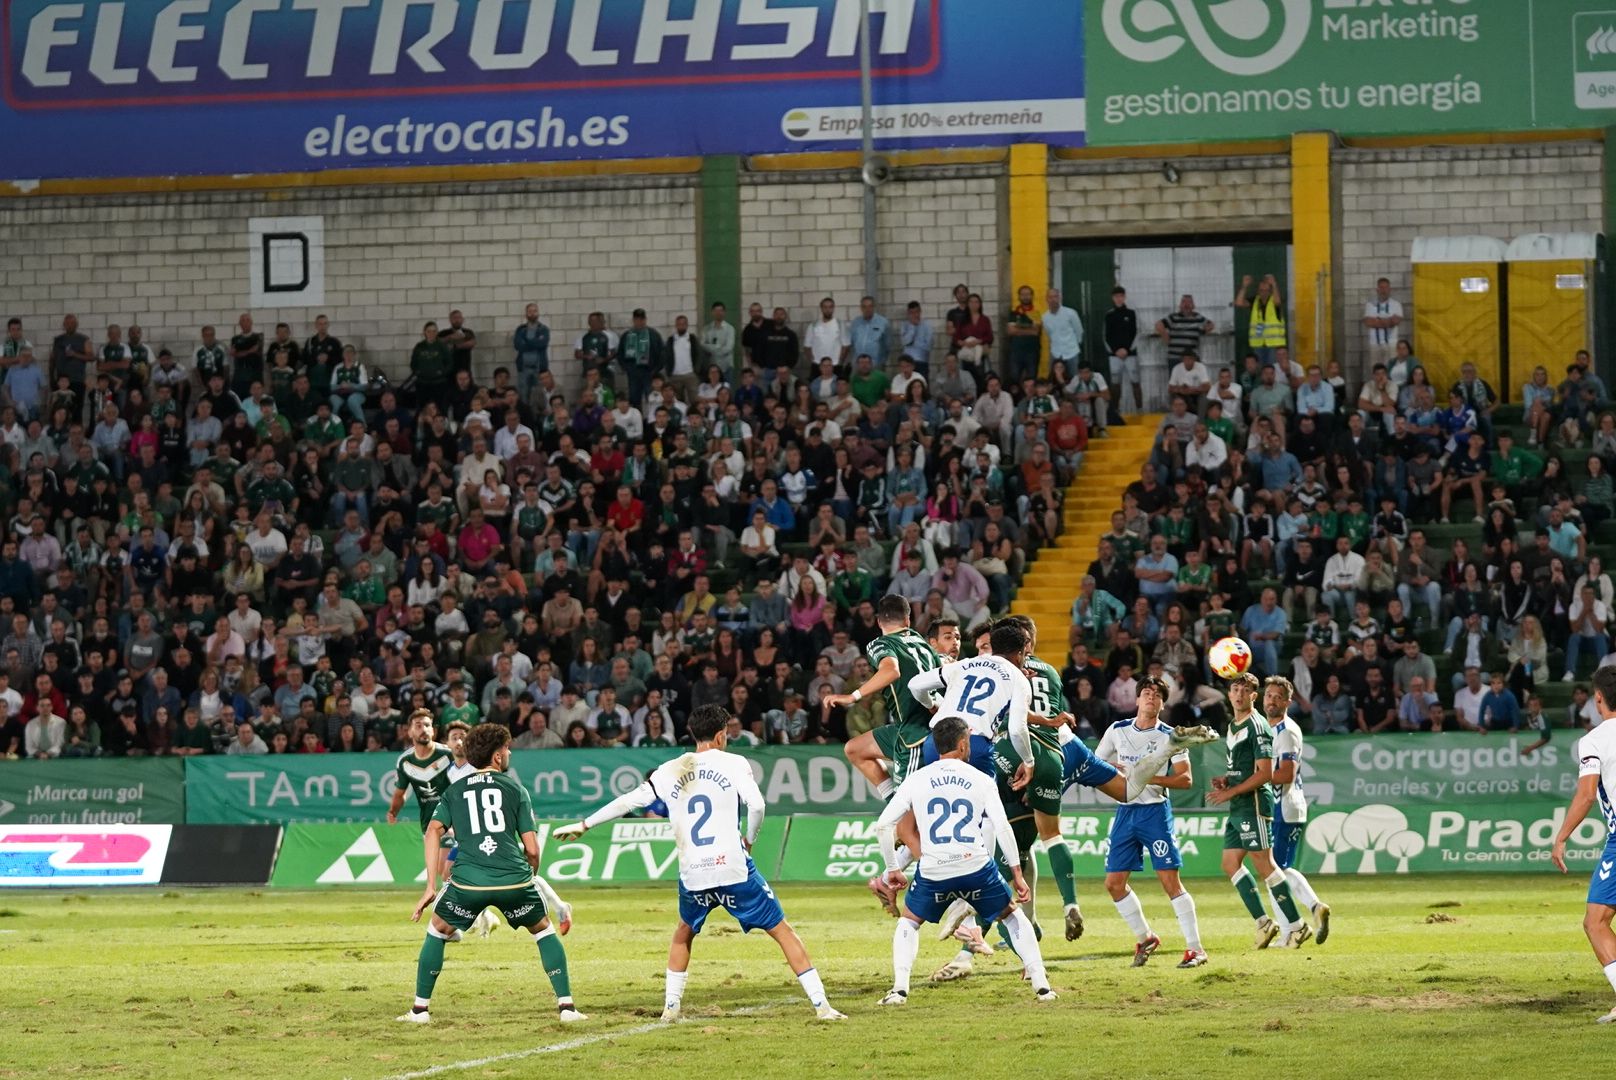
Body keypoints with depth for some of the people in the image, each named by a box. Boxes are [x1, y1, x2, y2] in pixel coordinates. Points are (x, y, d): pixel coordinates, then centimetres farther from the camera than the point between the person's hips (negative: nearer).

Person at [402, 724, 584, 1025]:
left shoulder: (454, 791, 17)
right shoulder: (515, 788, 12)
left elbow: (432, 832, 3)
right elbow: (531, 848, 7)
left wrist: (431, 887, 3)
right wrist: (530, 879, 27)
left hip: (468, 881, 1)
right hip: (514, 880, -1)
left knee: (437, 932, 24)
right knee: (544, 931, 21)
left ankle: (420, 1008, 18)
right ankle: (566, 1006, 13)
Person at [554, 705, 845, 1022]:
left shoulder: (670, 772, 11)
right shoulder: (733, 763, 2)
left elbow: (629, 801, 16)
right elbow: (755, 804, -13)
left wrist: (584, 825, 26)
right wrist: (750, 839, 5)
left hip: (692, 876, 3)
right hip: (734, 869, -3)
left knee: (684, 933, 31)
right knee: (782, 931, 4)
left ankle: (671, 1006, 23)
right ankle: (820, 1004, -4)